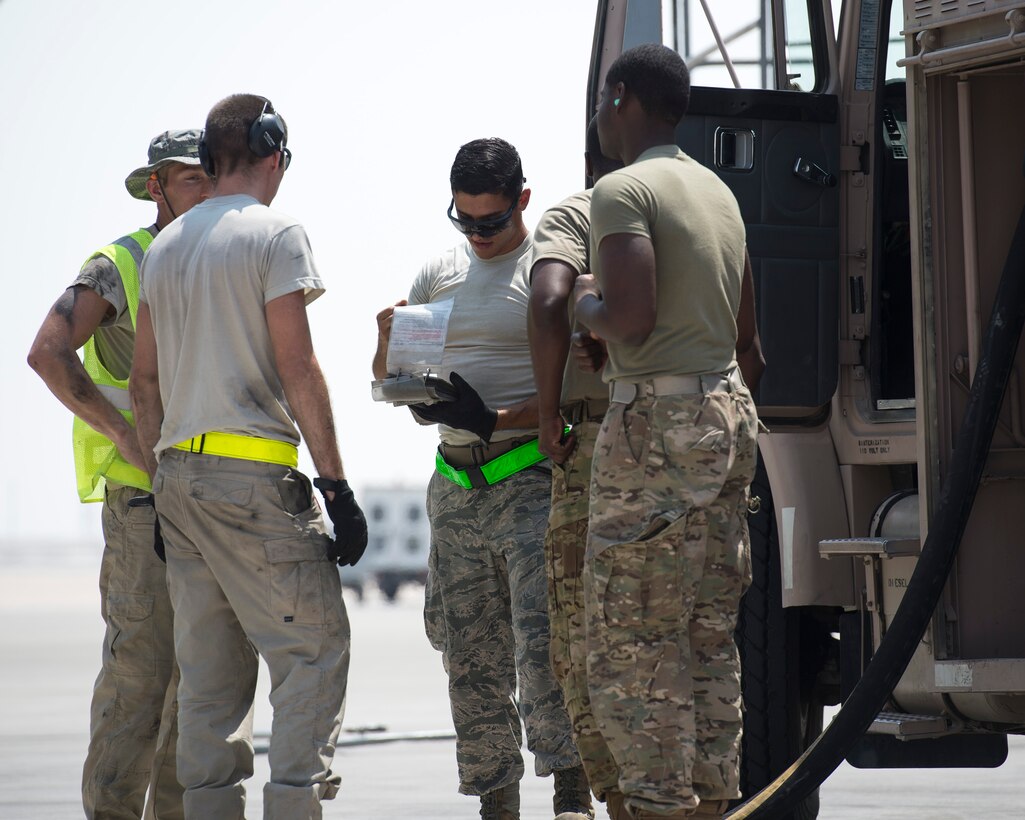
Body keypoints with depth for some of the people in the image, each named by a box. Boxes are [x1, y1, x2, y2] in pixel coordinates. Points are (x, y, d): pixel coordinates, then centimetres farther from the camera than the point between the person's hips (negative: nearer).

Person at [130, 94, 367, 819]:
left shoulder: (164, 248, 16)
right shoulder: (275, 234, -5)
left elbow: (145, 379, 16)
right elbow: (297, 368, -11)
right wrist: (337, 485, -10)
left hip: (178, 473, 7)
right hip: (253, 471, -7)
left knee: (210, 667, 9)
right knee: (313, 647, -5)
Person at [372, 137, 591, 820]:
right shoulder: (440, 272, 15)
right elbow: (390, 378, 20)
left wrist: (495, 421, -21)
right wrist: (390, 346, -4)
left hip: (533, 477, -6)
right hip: (457, 487, 6)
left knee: (542, 637, -17)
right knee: (472, 656, 6)